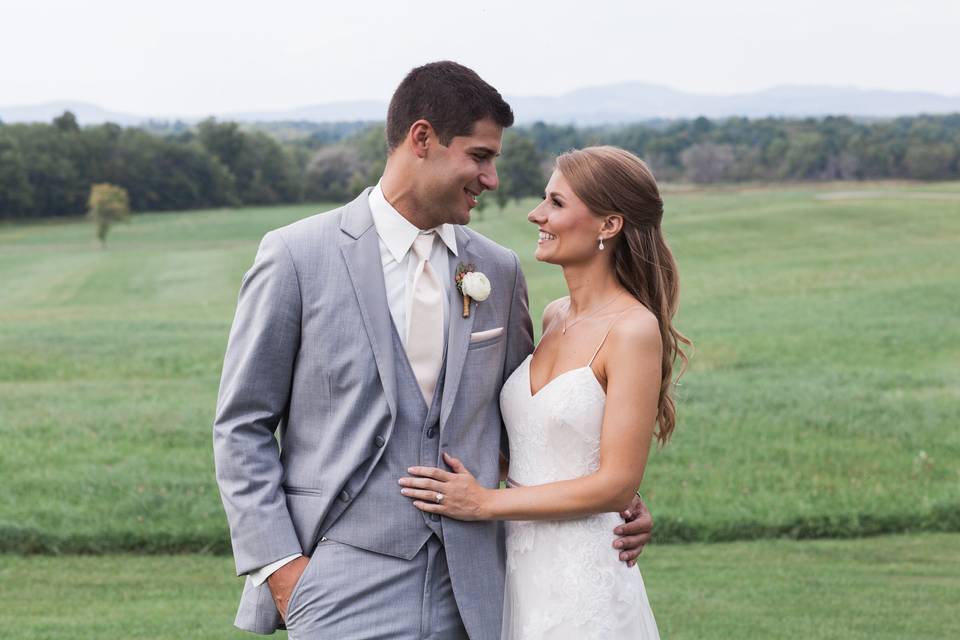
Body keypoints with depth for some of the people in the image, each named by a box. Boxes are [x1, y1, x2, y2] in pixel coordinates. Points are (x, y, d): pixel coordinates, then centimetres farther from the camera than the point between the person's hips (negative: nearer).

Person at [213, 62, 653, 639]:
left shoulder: (500, 272, 8)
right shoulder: (298, 256, -4)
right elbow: (242, 426, -1)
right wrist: (277, 563, -8)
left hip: (467, 593, 4)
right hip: (347, 589, -4)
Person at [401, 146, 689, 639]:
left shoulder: (634, 330, -15)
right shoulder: (554, 316, 7)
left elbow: (617, 483, -17)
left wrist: (485, 502, -13)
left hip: (583, 577, -7)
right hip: (519, 566, 7)